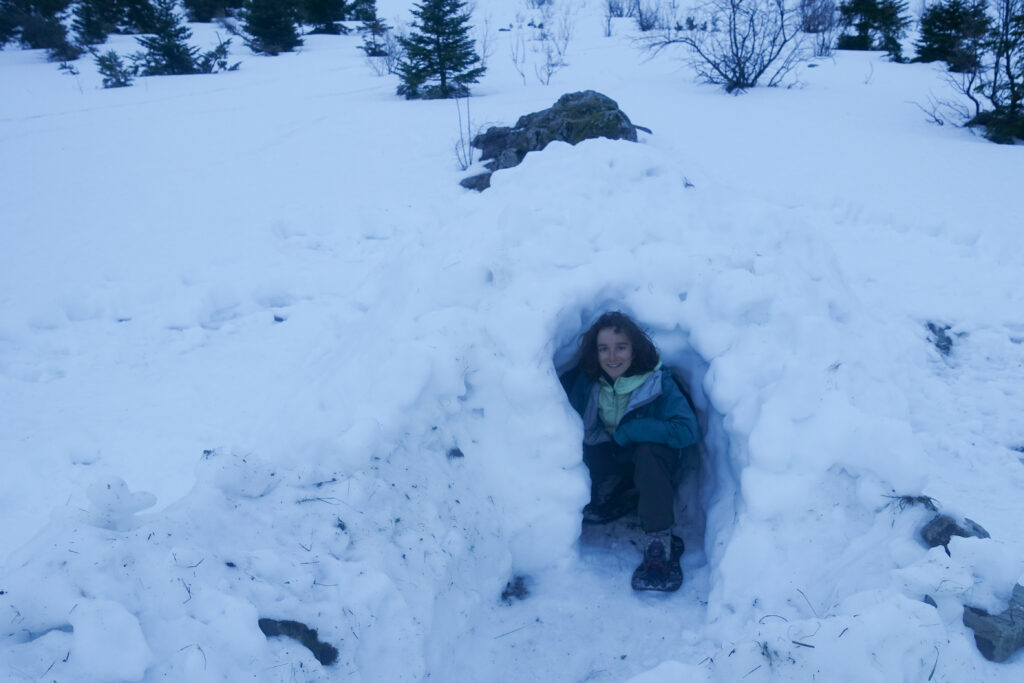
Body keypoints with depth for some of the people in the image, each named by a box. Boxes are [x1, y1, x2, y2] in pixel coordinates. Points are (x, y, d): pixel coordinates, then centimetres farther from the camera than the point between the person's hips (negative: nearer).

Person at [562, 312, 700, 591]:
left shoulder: (658, 382, -25)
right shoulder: (585, 380, -15)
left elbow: (688, 431, -36)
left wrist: (628, 431, -32)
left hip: (653, 464, -4)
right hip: (610, 460, 4)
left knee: (650, 450, -36)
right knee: (589, 510, -17)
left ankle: (659, 546, -31)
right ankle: (630, 497, 14)